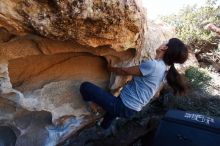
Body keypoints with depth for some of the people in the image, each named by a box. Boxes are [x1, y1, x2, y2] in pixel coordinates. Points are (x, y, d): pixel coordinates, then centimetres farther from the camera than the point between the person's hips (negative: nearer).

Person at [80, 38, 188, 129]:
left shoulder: (152, 65, -24)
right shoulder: (163, 68, 4)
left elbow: (125, 71, -12)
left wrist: (110, 68, 3)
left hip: (123, 106, -10)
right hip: (132, 109, 10)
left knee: (85, 86, -9)